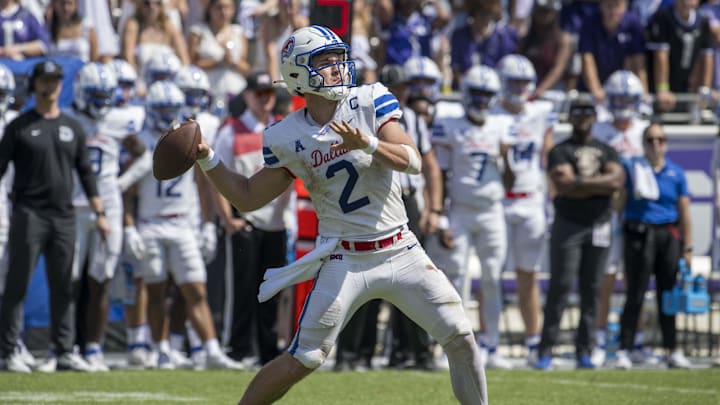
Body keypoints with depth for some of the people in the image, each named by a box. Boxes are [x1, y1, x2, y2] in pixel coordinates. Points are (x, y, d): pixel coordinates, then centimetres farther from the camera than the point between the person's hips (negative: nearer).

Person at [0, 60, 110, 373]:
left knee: (63, 288, 6)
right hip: (29, 215, -4)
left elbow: (85, 173, 17)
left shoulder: (72, 128, 13)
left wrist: (99, 213, 12)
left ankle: (65, 352, 10)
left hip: (64, 217, 4)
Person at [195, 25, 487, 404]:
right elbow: (248, 198, 5)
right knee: (301, 361, -6)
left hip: (401, 251, 2)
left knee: (461, 338, -3)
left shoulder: (370, 102, -4)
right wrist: (206, 159, -6)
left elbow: (412, 162, -13)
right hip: (344, 261, -2)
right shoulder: (287, 138, -4)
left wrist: (367, 143, -30)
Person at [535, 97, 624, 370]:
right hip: (568, 224, -3)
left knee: (591, 290, 4)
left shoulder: (606, 151, 14)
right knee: (560, 287, -8)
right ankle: (546, 350, -6)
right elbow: (564, 187, -13)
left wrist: (581, 181, -11)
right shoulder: (560, 151, 2)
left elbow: (617, 179, -5)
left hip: (599, 225, 3)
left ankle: (584, 350, 8)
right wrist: (601, 185, -9)